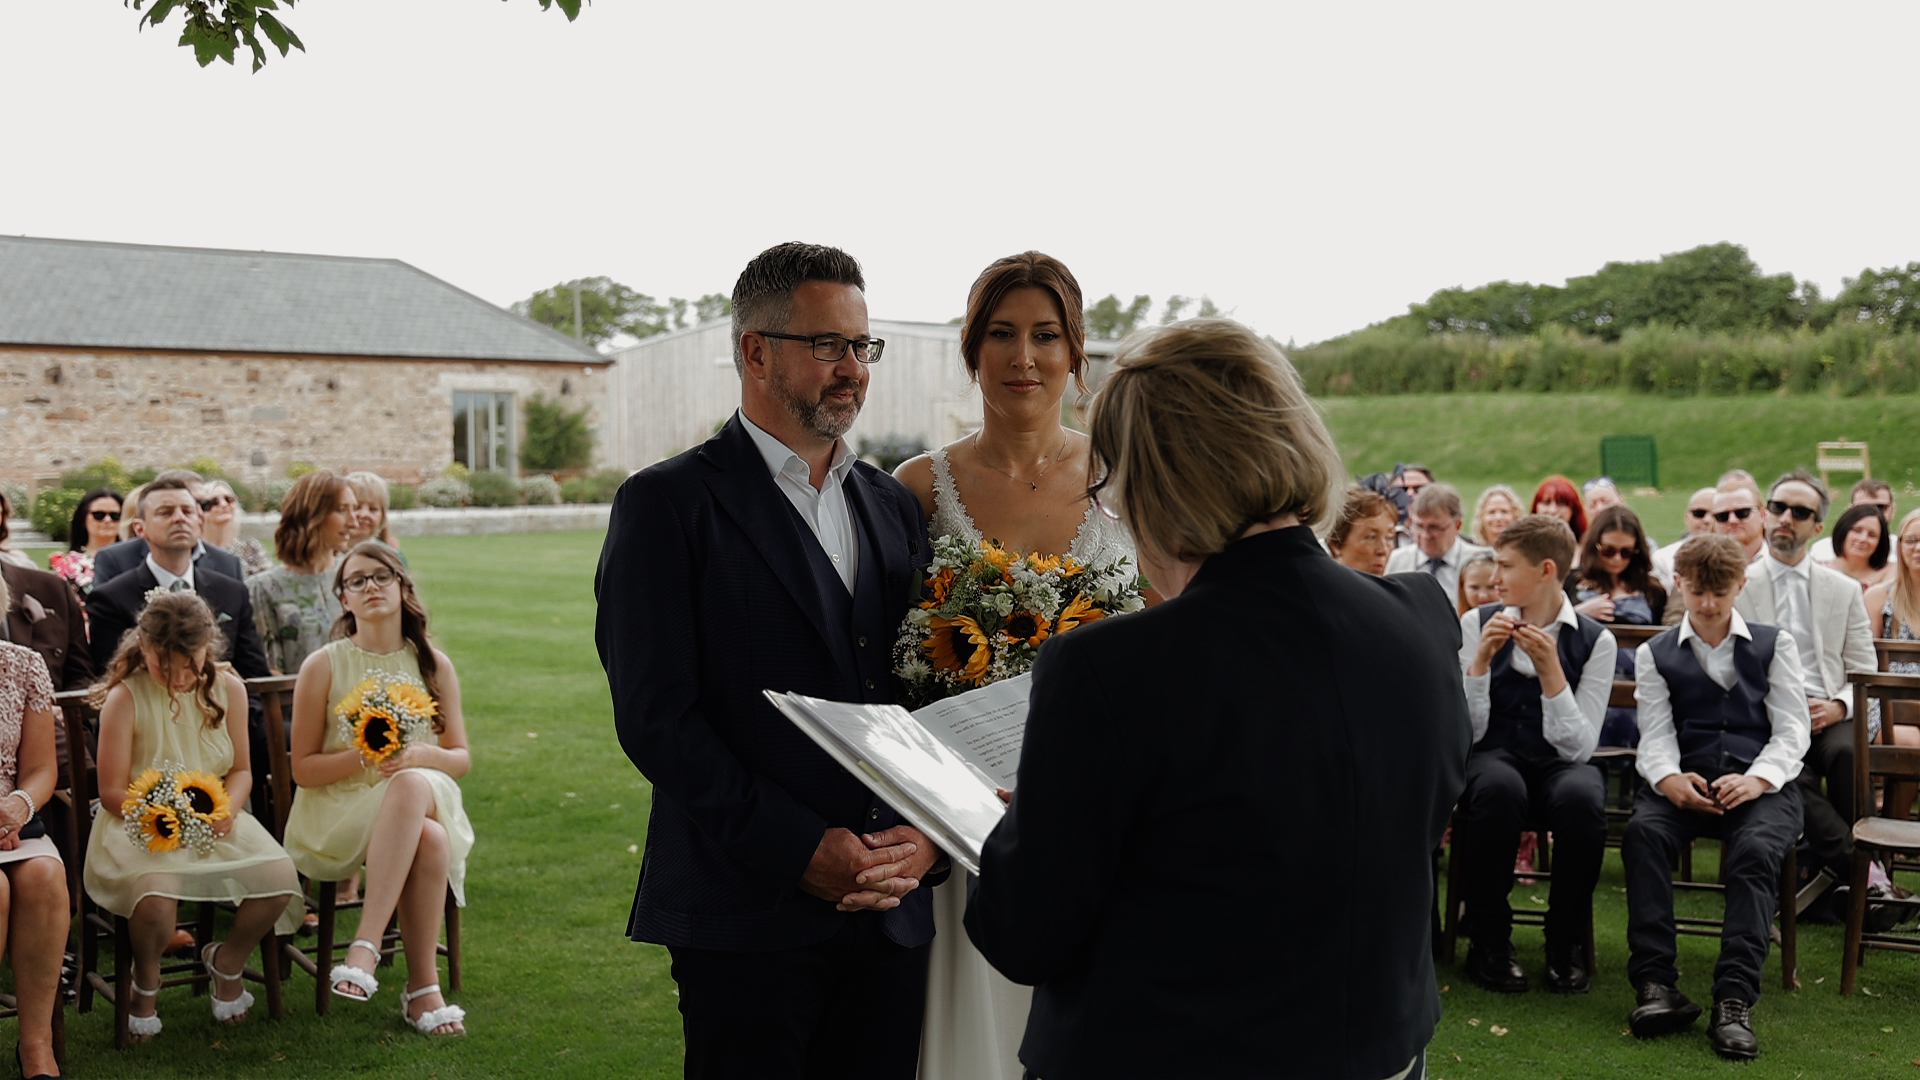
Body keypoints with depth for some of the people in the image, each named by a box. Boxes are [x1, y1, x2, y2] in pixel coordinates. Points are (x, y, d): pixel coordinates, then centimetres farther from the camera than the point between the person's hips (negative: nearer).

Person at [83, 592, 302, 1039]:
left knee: (280, 880, -23)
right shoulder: (125, 698, -12)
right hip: (140, 827, -4)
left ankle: (228, 961, 13)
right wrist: (164, 817, -25)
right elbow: (113, 794, -9)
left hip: (215, 820, 4)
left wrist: (228, 807, -11)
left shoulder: (227, 688, 1)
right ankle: (145, 981, 3)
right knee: (156, 897, -37)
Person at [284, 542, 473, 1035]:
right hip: (339, 813, -2)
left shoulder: (434, 665, 9)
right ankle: (424, 986, -27)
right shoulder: (324, 666, 1)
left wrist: (418, 755, -13)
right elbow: (303, 768, 1)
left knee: (413, 785, -37)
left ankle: (365, 946, -35)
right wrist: (361, 758, -17)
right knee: (428, 842, -35)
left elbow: (461, 758, 9)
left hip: (425, 797, 2)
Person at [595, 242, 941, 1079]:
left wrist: (933, 833, -5)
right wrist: (798, 850, -16)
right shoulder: (667, 504, -4)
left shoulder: (894, 505, 14)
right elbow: (654, 715, -12)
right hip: (749, 916, -5)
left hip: (893, 910, 5)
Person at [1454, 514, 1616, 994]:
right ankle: (1488, 942, -18)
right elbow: (1466, 733, -6)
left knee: (1582, 794, -36)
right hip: (1494, 758, 0)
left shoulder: (1596, 640, -3)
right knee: (1498, 786, -37)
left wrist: (1551, 671, -21)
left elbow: (1578, 747, -11)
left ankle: (1565, 945, -13)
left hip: (1557, 765, 0)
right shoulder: (1477, 623, 0)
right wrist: (1481, 658, -17)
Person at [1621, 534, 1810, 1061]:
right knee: (1643, 830, -32)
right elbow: (1656, 735, 4)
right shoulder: (1655, 654, 16)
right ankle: (1654, 983, -36)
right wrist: (1669, 778, -20)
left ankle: (1734, 998, -39)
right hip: (1687, 781, 1)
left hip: (1762, 782, -1)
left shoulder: (1775, 644, 14)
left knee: (1755, 848, -34)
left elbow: (1790, 729, 5)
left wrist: (1757, 779, -16)